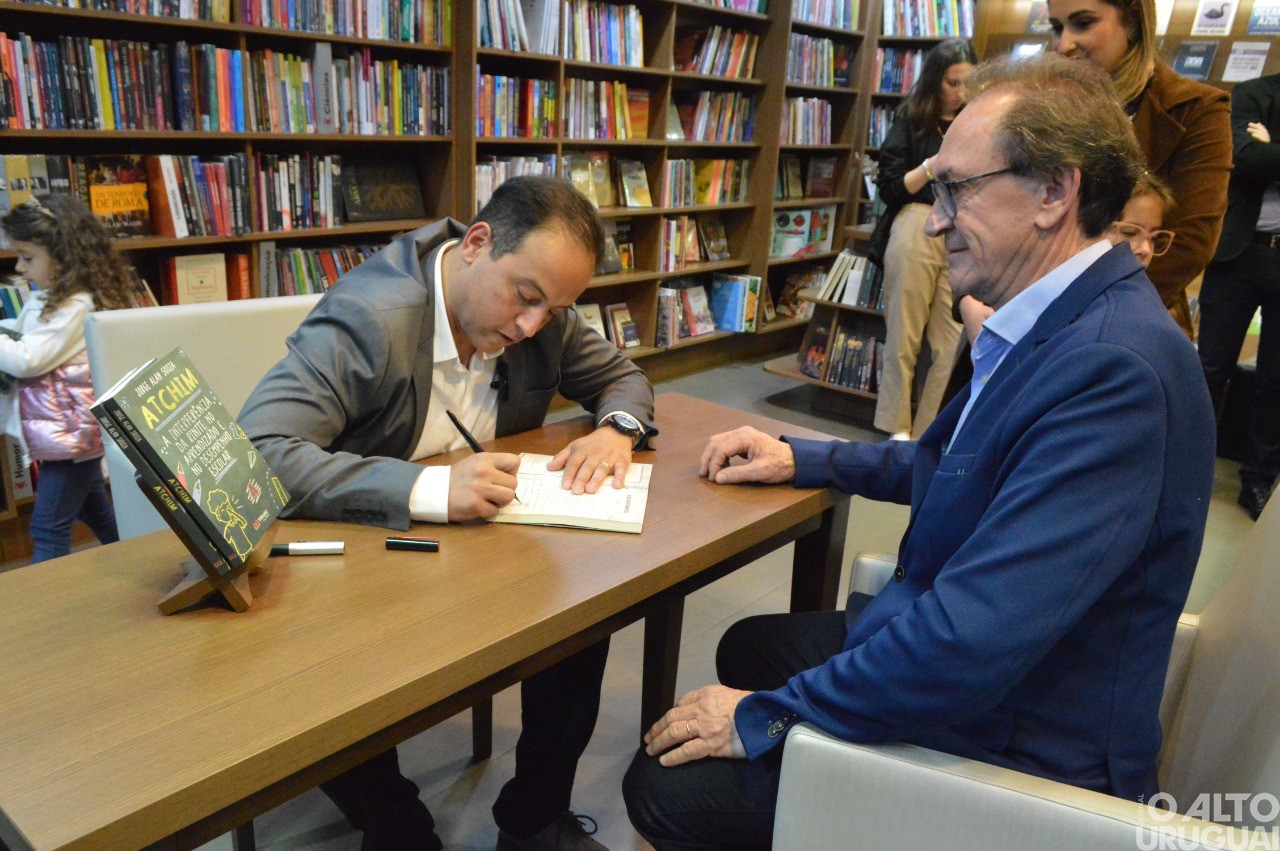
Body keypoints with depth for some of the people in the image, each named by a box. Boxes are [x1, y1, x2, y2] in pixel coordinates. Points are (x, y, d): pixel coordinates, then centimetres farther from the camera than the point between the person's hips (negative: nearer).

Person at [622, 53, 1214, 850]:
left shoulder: (1114, 365, -30)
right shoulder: (1055, 325, 2)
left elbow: (971, 641, -35)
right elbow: (945, 466, 17)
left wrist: (765, 717, -23)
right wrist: (800, 458, 9)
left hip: (1013, 746, -9)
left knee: (666, 785, -7)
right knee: (747, 645, 24)